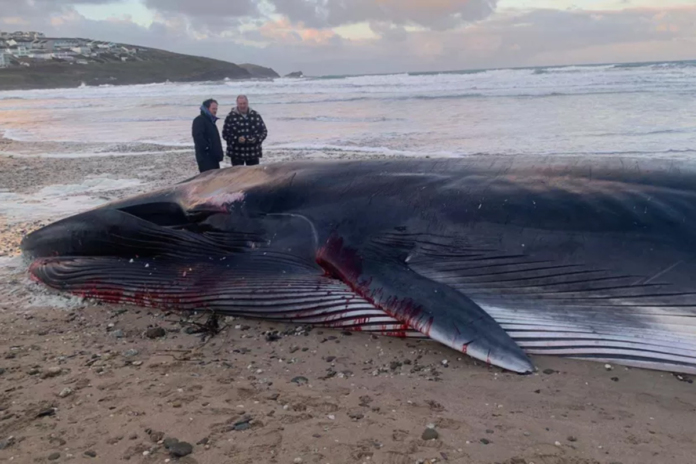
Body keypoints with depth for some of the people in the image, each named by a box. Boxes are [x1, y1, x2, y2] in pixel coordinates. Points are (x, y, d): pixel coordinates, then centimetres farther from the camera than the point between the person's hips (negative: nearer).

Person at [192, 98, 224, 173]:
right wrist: (207, 148, -23)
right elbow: (198, 136, -24)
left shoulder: (210, 120, 22)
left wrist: (219, 152, 18)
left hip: (213, 157, 10)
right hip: (206, 157, -10)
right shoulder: (199, 120, -9)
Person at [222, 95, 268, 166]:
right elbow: (225, 134, -4)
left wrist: (256, 139, -12)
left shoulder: (256, 115, 5)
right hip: (236, 154, -3)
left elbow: (264, 131, 8)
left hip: (253, 153, 3)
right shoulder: (230, 116, -3)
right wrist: (237, 139, -20)